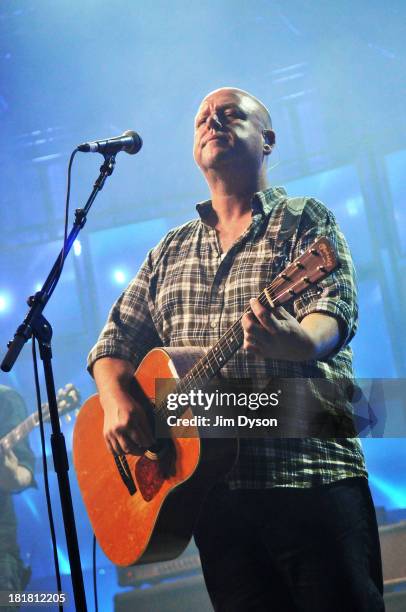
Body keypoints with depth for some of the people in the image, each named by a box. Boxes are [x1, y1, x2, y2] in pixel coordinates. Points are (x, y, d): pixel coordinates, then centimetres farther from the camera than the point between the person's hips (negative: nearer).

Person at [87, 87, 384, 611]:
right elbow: (116, 341, 18)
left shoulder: (306, 221, 5)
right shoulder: (170, 251, 19)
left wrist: (299, 341, -36)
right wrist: (117, 402, -4)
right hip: (210, 481, 4)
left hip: (312, 473, -4)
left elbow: (334, 305, -12)